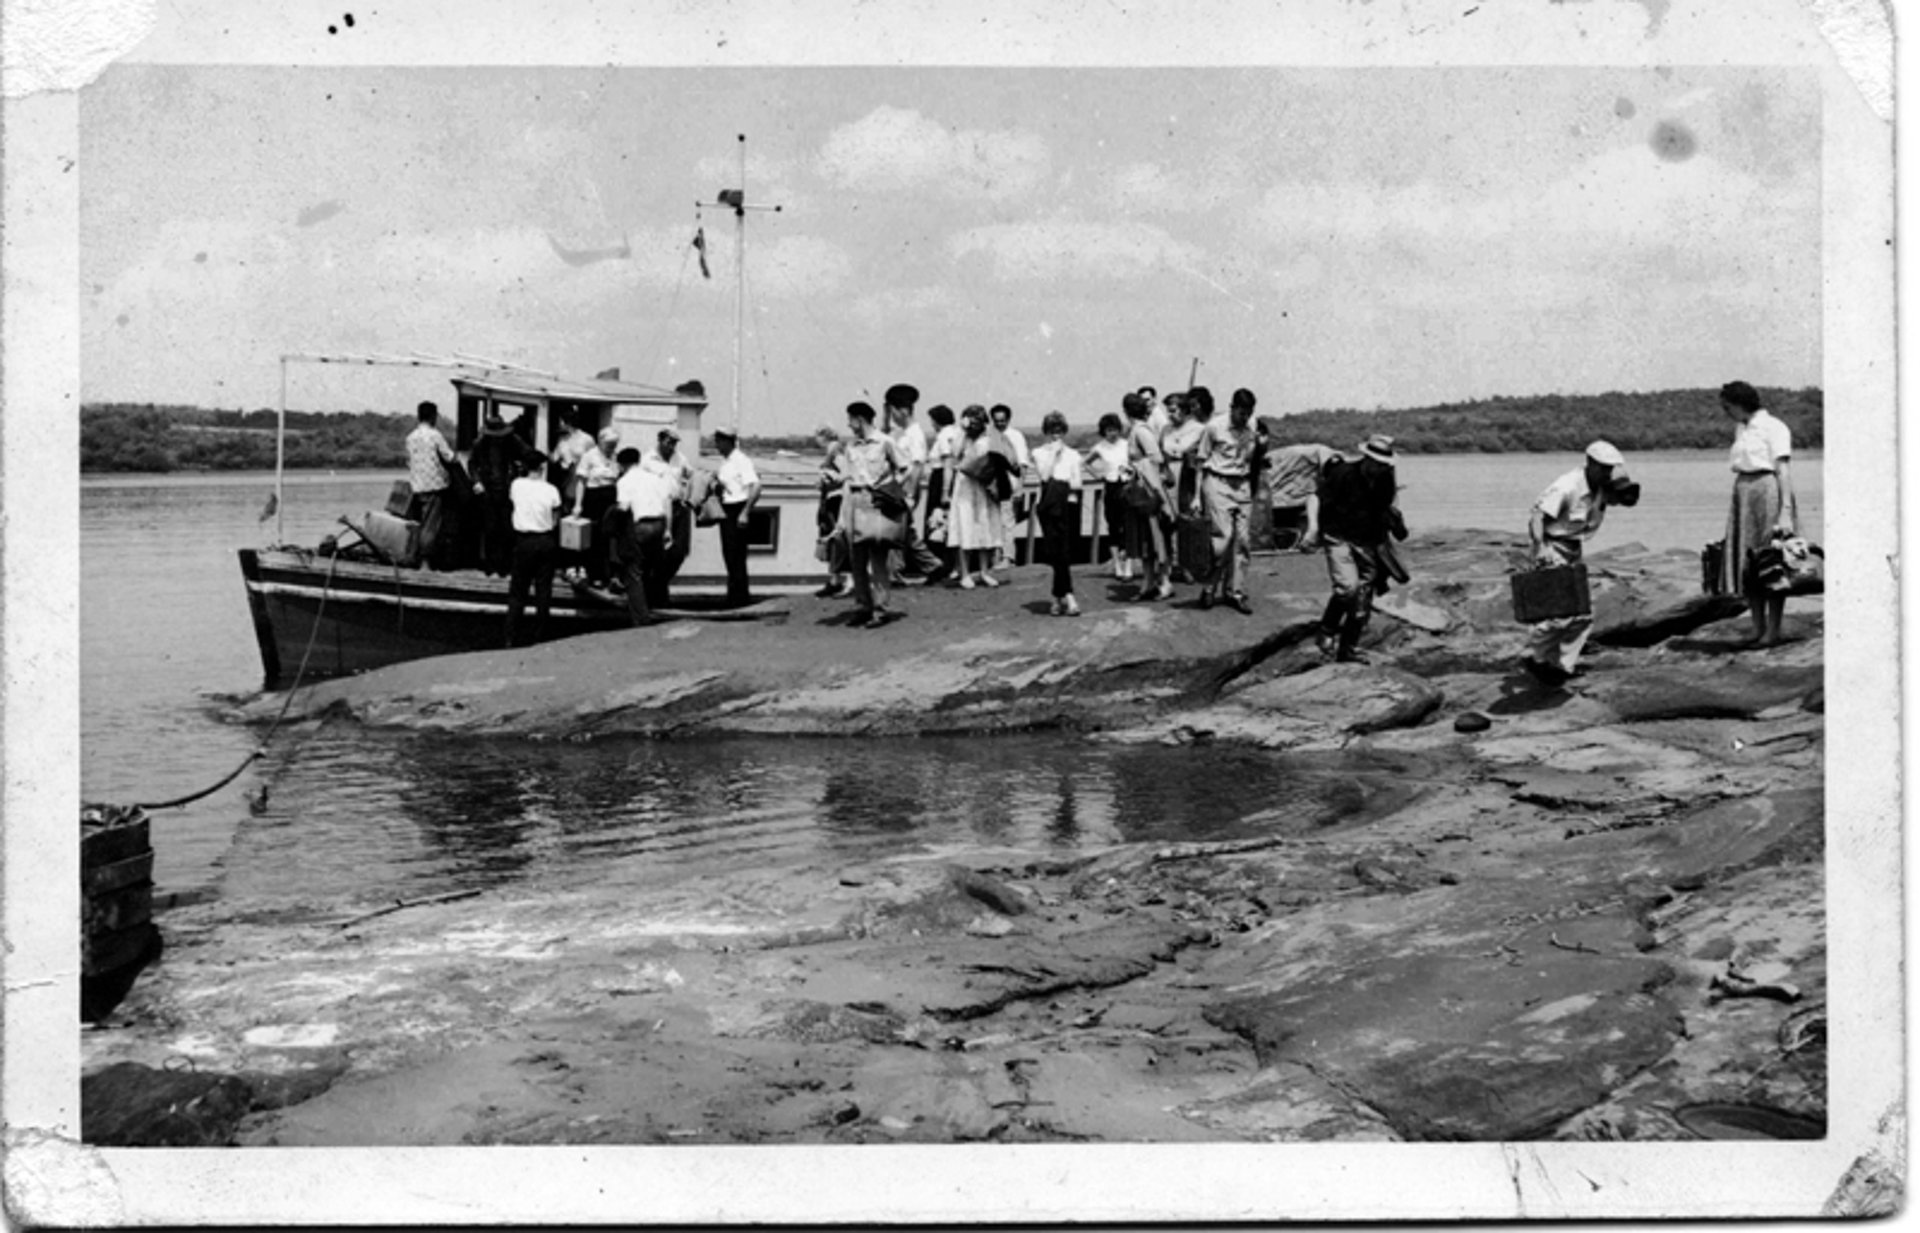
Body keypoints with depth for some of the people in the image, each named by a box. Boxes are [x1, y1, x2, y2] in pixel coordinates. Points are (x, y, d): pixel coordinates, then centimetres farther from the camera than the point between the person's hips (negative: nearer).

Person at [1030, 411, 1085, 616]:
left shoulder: (1072, 454, 14)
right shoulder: (1039, 454, 10)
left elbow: (1078, 484, 5)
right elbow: (1044, 476, -7)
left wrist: (1060, 485, -7)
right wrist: (1053, 453, -6)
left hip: (1069, 505, 2)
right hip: (1049, 507, -1)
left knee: (1062, 554, 0)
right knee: (1058, 553, -10)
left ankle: (1058, 597, 9)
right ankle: (1067, 596, -15)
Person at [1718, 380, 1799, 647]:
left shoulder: (1773, 427, -6)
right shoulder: (1741, 430, 17)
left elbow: (1783, 470, -12)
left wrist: (1785, 511, -18)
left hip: (1768, 489, -8)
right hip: (1743, 492, 8)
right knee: (1747, 565, 6)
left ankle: (1773, 632, -1)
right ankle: (1758, 630, 12)